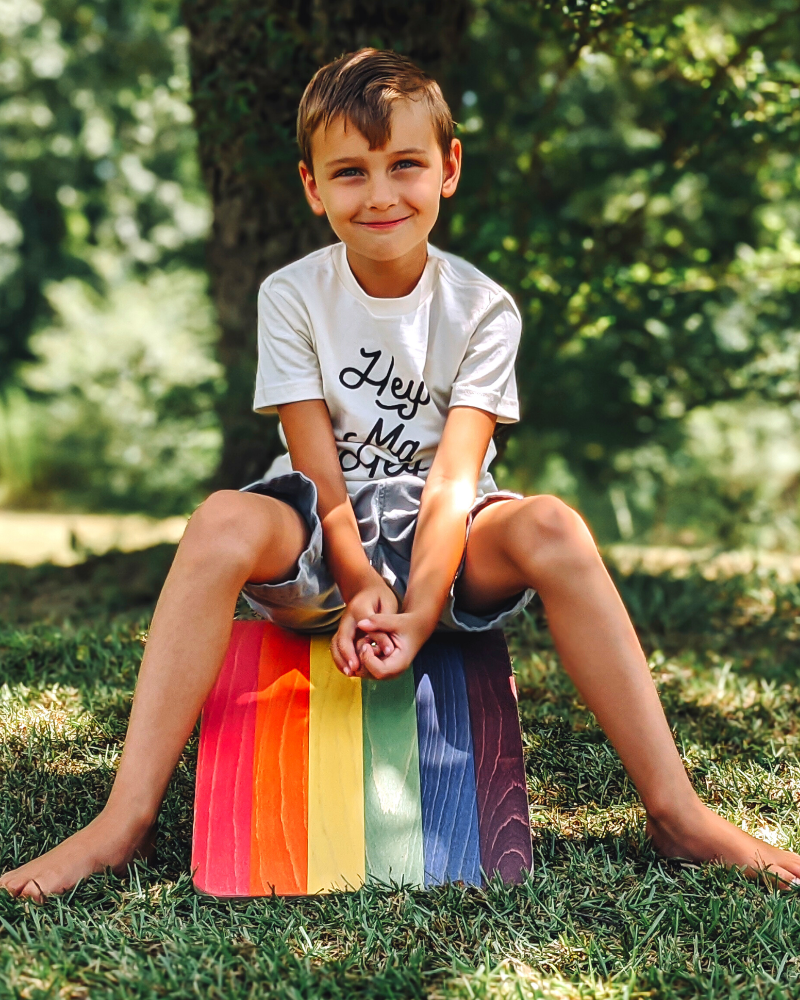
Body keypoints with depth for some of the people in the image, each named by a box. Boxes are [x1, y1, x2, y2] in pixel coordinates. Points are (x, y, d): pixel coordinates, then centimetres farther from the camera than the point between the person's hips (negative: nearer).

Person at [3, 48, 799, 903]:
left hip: (439, 543, 1)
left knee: (551, 527, -31)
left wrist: (419, 608, -30)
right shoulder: (292, 297, -6)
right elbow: (320, 474, -12)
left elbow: (453, 479, -15)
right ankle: (128, 818, -33)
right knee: (225, 522, -33)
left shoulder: (481, 308, -6)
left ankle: (675, 811, -27)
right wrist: (362, 590, -27)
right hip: (321, 546, 0)